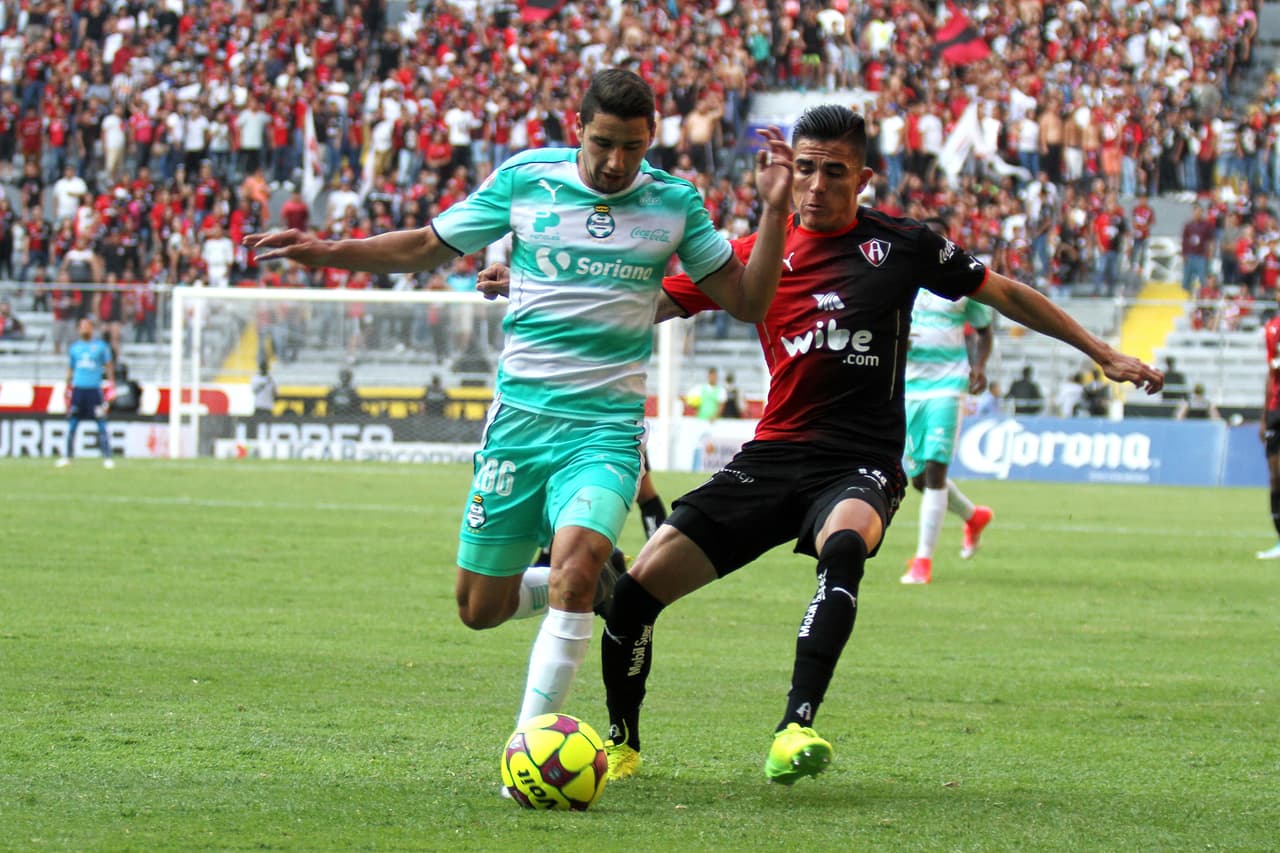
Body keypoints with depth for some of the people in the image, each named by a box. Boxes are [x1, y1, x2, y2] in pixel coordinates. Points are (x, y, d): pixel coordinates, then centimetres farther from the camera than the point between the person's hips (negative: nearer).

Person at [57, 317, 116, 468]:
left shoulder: (101, 346, 5)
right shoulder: (74, 347, 13)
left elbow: (109, 365, 9)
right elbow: (70, 369, 18)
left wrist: (111, 383, -1)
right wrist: (67, 389, 16)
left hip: (95, 389, -2)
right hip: (78, 388, 2)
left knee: (102, 426, -5)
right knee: (71, 426, 2)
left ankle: (107, 458, -3)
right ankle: (68, 457, 10)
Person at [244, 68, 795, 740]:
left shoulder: (675, 204, 2)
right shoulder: (524, 179, 1)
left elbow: (747, 302, 5)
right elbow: (427, 246, 11)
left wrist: (773, 211, -7)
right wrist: (325, 251, 2)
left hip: (606, 427, -2)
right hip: (519, 416, 2)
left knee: (573, 572, -27)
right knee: (479, 607, 7)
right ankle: (592, 585, 36)